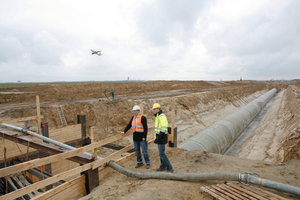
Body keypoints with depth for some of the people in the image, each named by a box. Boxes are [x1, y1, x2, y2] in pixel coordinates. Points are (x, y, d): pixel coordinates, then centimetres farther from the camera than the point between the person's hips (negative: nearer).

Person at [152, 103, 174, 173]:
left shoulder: (162, 116, -18)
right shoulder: (158, 117, 15)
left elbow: (164, 128, -24)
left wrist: (158, 138, -22)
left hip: (161, 138, -10)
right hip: (159, 138, 10)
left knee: (161, 153, -7)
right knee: (161, 152, 18)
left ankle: (170, 168, 2)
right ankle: (163, 166, 31)